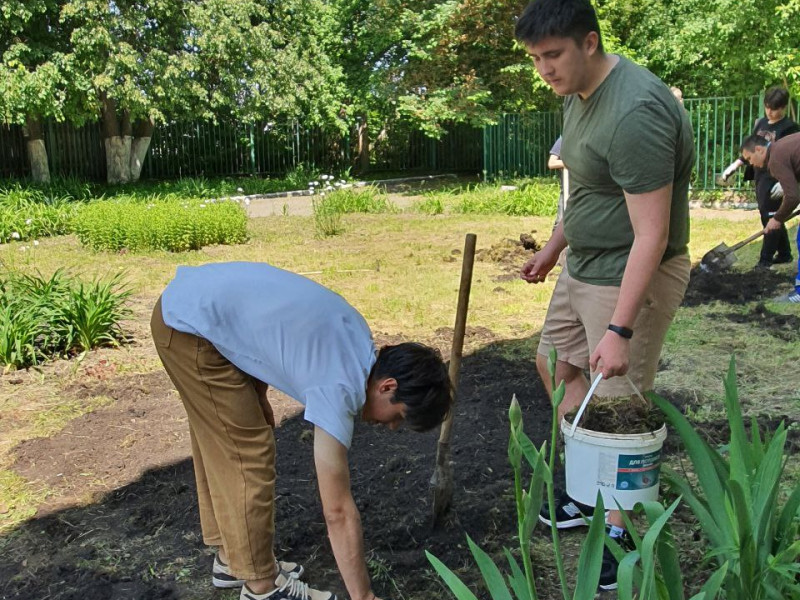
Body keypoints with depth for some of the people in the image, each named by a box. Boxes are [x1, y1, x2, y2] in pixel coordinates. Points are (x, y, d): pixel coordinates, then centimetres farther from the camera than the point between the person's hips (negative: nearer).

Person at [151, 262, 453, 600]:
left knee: (221, 449, 17)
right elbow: (338, 512, -18)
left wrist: (257, 396, 11)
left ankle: (231, 560, 32)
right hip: (189, 325, -10)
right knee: (250, 455, -3)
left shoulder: (358, 341, 2)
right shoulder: (339, 388, -23)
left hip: (197, 297, 10)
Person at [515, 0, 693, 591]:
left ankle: (619, 532, 19)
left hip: (632, 276, -10)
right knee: (556, 365, 20)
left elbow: (651, 236, -29)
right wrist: (553, 248, 25)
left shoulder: (634, 112, -28)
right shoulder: (578, 93, 4)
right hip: (583, 266, 10)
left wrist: (620, 330, -30)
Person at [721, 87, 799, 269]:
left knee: (771, 219, -4)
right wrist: (733, 166, 10)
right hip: (760, 178, 7)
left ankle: (765, 260, 1)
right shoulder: (760, 123, 11)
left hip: (776, 181, -7)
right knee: (773, 218, 15)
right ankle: (784, 254, 28)